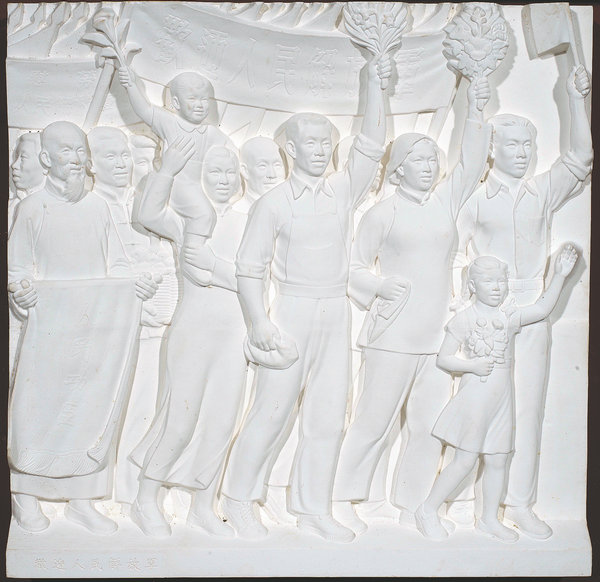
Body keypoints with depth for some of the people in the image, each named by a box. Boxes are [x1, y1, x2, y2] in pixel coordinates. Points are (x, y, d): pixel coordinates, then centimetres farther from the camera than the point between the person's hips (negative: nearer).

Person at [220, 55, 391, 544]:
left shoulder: (343, 193, 7)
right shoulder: (274, 203, -1)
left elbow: (371, 147, -4)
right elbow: (249, 268, -3)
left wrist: (375, 86, -13)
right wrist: (259, 320, -13)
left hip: (337, 313, 4)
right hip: (292, 312, -4)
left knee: (329, 416, 7)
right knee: (273, 410, 0)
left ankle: (313, 508, 19)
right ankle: (239, 499, 18)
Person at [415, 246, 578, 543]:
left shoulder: (509, 317, 8)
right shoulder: (463, 320, -7)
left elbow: (543, 308, 4)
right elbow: (443, 358, -6)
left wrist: (559, 276, -1)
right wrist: (472, 365, -19)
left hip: (502, 401, 6)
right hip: (474, 398, -5)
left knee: (497, 462, 11)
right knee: (465, 461, -4)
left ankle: (489, 519, 26)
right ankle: (428, 510, 10)